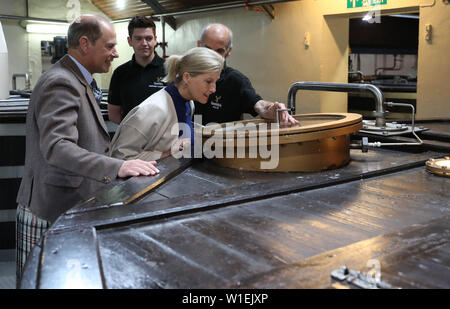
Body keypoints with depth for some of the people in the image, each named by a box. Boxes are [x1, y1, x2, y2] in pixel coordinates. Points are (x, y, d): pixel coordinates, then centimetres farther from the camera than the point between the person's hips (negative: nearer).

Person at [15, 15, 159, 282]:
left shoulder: (78, 80, 14)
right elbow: (56, 147, -31)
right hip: (53, 211, -10)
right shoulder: (60, 83, -18)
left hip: (74, 205, 10)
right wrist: (117, 167, -40)